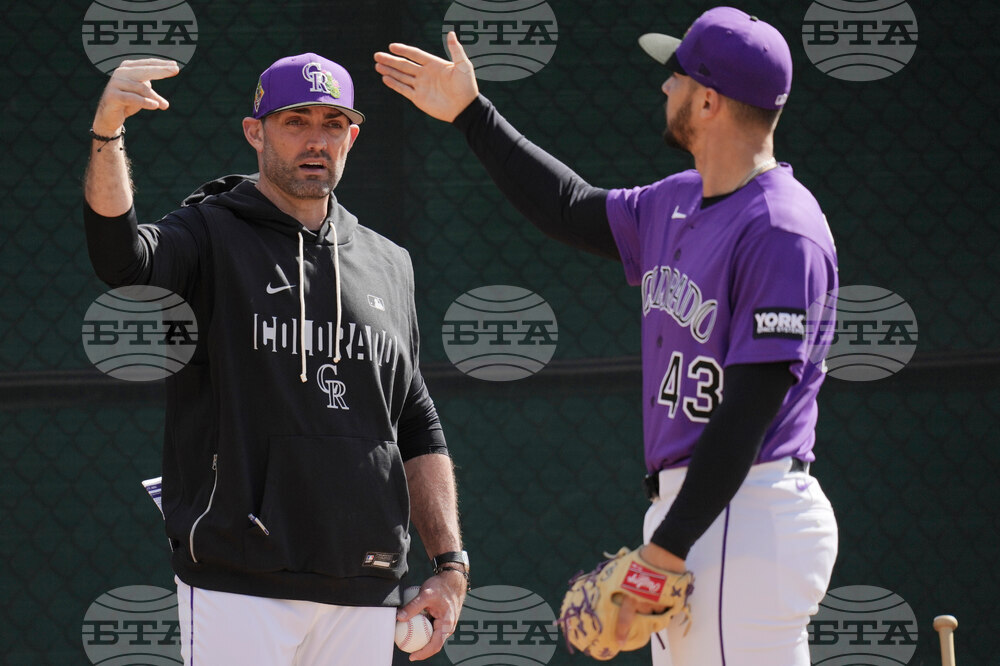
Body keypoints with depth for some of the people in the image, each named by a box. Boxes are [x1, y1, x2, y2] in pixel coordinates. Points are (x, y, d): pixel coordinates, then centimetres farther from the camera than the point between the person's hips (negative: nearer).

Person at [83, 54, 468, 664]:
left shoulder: (388, 265, 17)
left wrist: (451, 564, 10)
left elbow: (418, 430, 19)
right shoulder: (210, 236, 3)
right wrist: (108, 134, -36)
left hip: (365, 592, 5)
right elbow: (120, 257, -20)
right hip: (239, 585, -5)